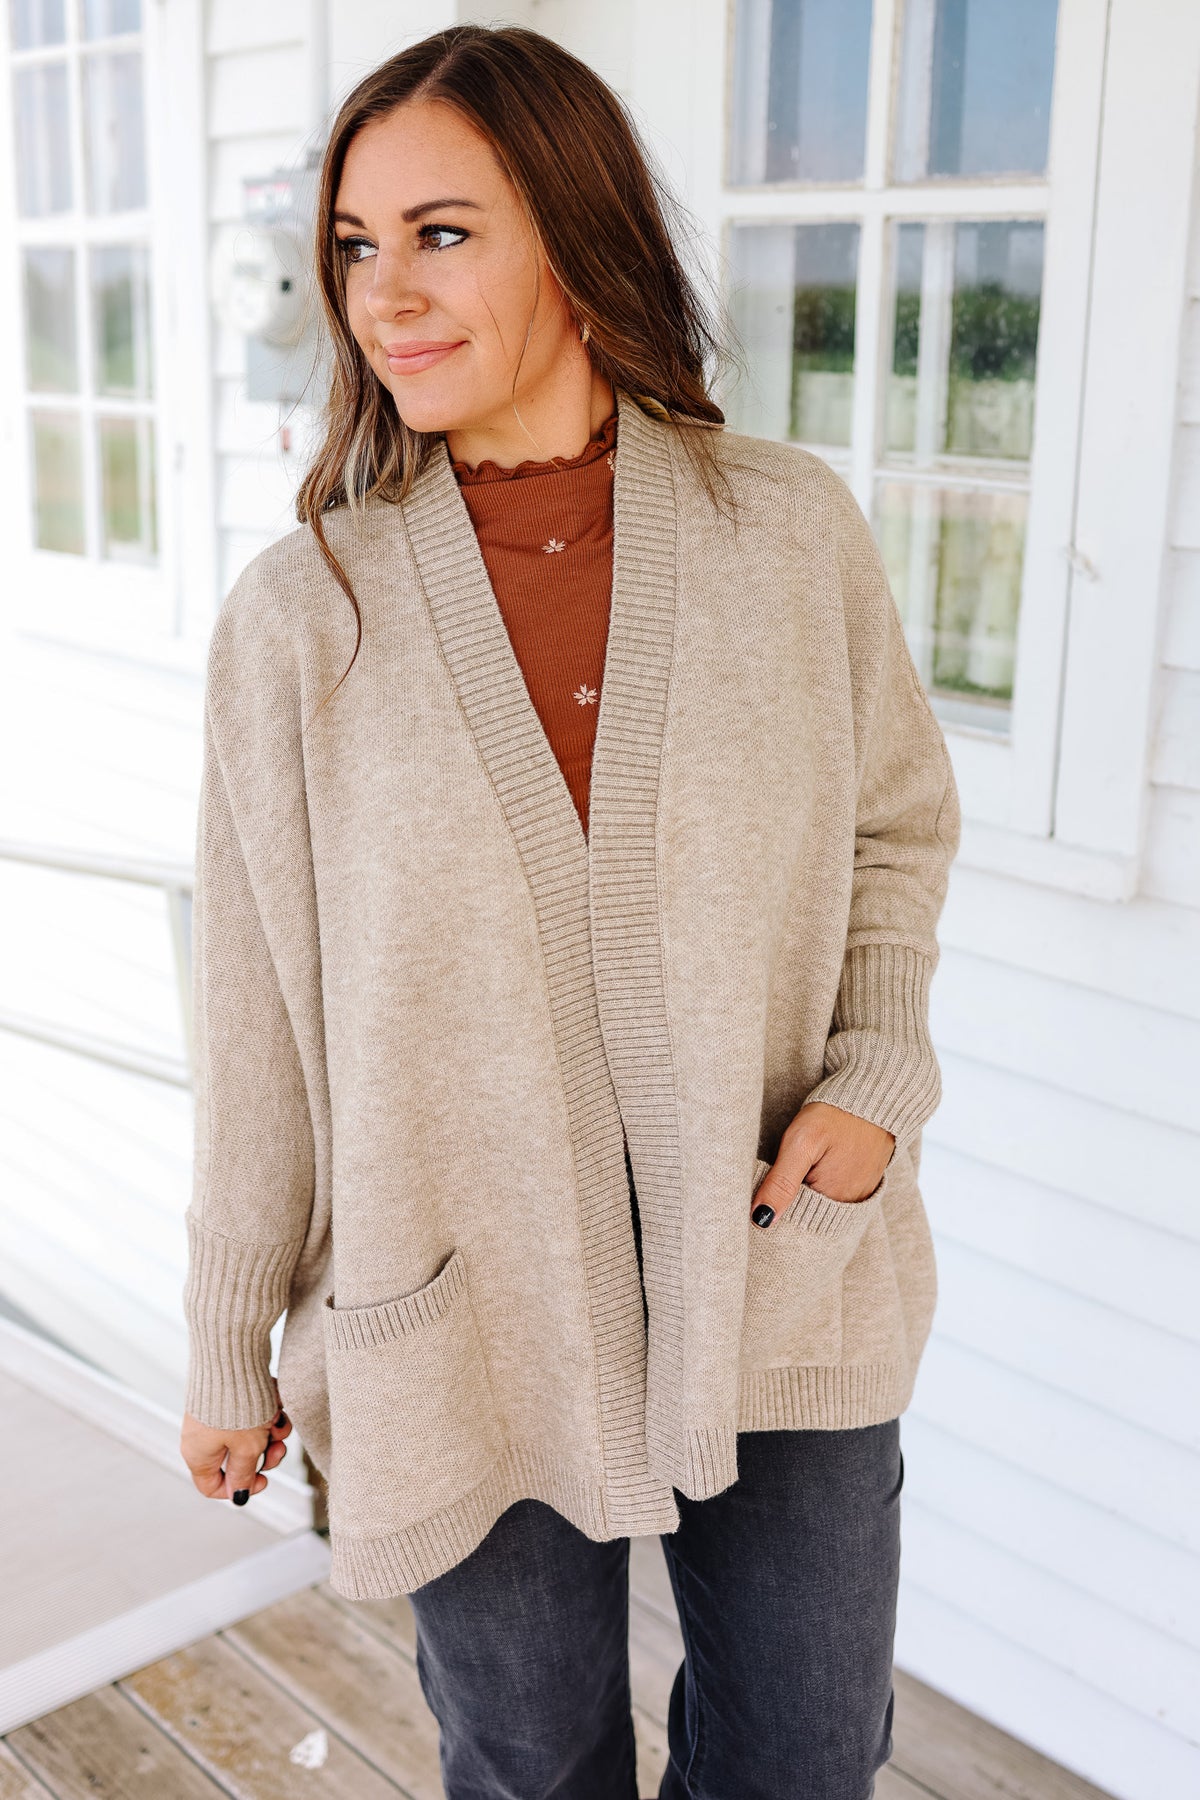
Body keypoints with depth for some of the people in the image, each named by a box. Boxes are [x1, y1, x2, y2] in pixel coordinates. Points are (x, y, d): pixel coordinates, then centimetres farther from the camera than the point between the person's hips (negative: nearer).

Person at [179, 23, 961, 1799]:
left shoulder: (793, 528, -7)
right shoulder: (299, 614, -11)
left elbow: (898, 826, 8)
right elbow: (258, 1012, -4)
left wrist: (876, 1077, -8)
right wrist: (231, 1348, 5)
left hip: (780, 1274, 2)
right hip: (466, 1313, -1)